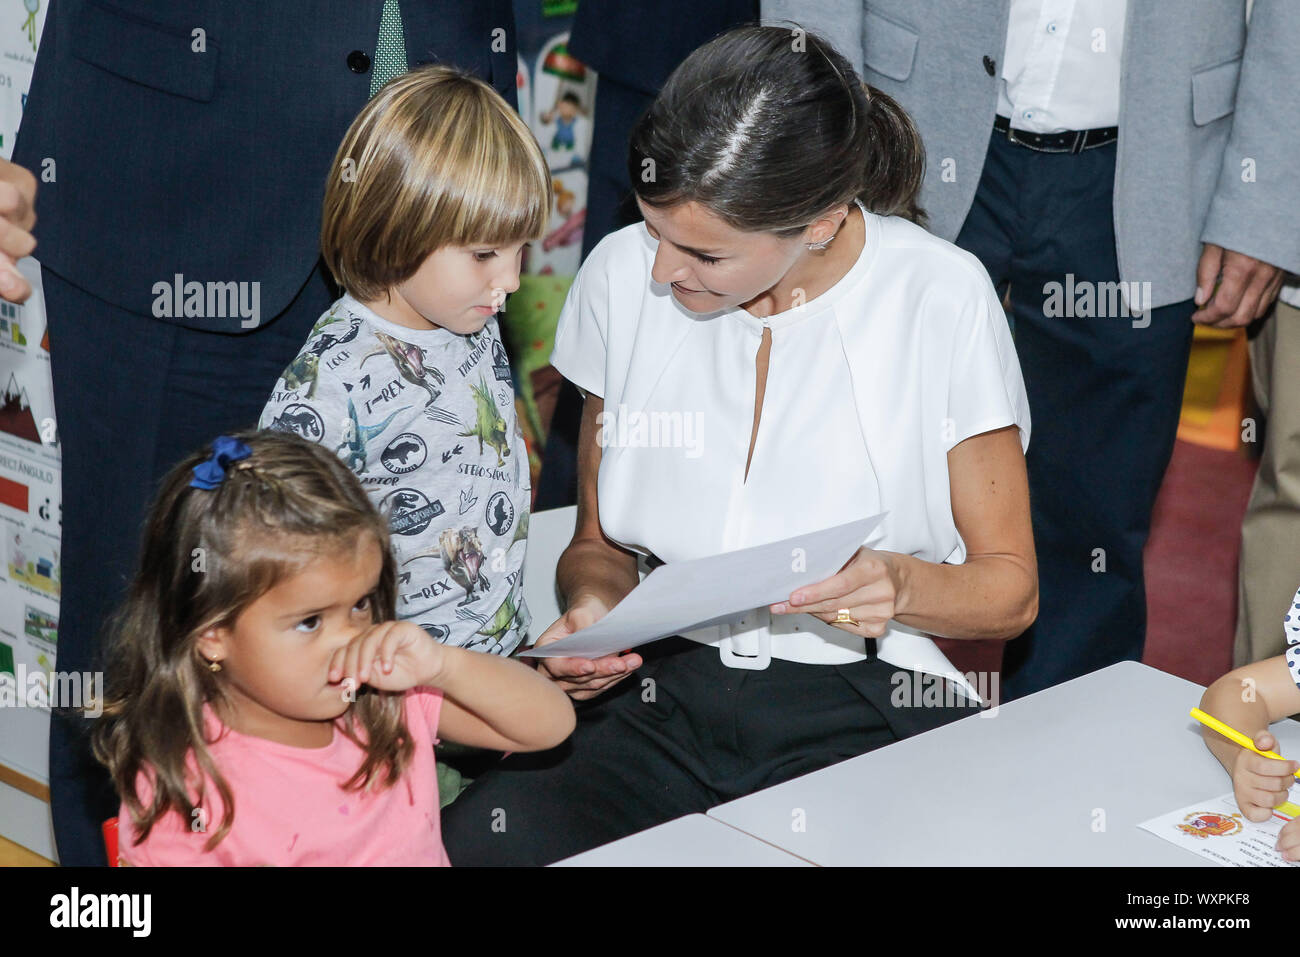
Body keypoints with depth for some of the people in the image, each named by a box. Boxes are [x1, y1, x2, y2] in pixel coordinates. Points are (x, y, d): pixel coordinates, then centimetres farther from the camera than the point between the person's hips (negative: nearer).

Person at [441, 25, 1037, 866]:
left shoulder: (941, 297, -8)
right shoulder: (625, 275, 2)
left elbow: (1010, 589, -1)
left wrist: (901, 584, -22)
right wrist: (594, 606, -10)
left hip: (861, 710, -2)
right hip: (659, 694, 2)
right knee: (474, 843, -27)